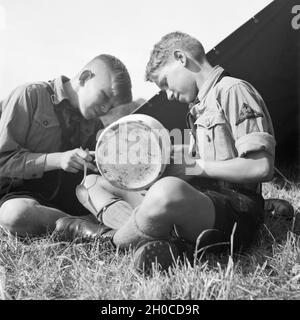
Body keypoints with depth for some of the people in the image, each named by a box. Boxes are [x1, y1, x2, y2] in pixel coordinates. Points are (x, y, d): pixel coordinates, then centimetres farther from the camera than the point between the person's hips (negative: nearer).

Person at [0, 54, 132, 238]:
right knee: (17, 213, -41)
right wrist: (56, 159, -25)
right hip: (20, 191, -4)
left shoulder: (94, 123, 8)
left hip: (67, 192, 5)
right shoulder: (31, 95, -10)